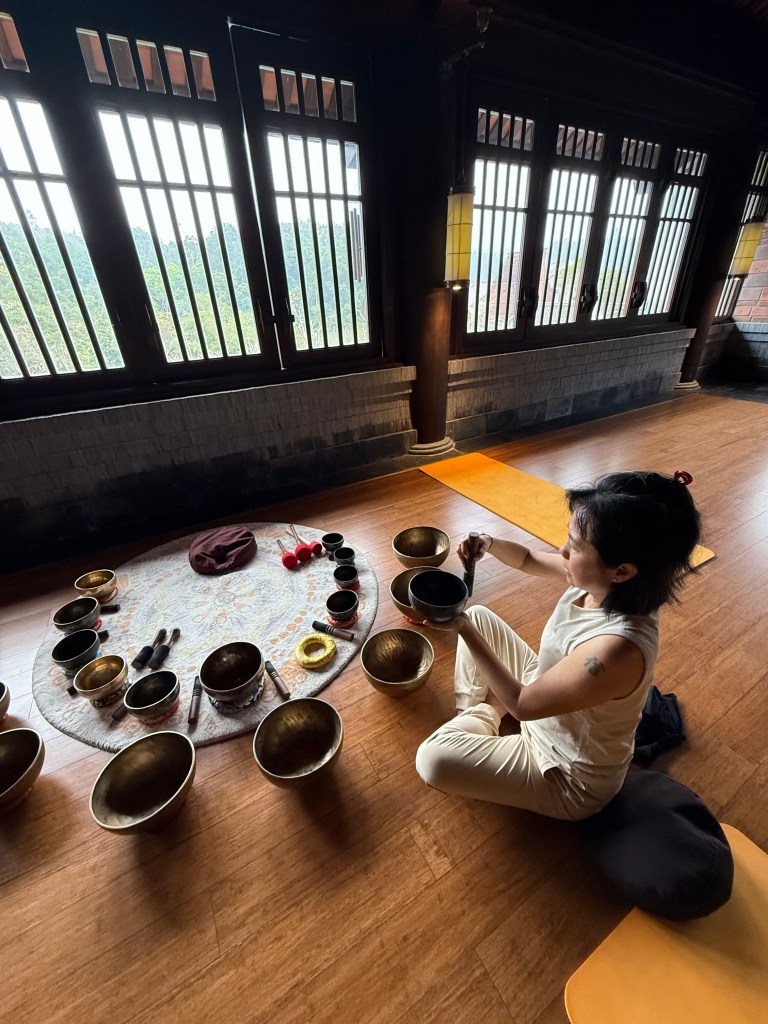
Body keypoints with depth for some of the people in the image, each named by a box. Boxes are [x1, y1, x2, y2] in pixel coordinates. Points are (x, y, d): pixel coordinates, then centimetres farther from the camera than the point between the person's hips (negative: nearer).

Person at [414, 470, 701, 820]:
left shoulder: (617, 649, -41)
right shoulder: (598, 582, -19)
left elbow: (523, 703, -28)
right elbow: (530, 560, 0)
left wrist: (463, 629, -30)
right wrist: (490, 544, -20)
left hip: (569, 776, -6)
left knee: (433, 759, -21)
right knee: (478, 615, 5)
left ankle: (488, 712, 12)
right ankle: (471, 715, 22)